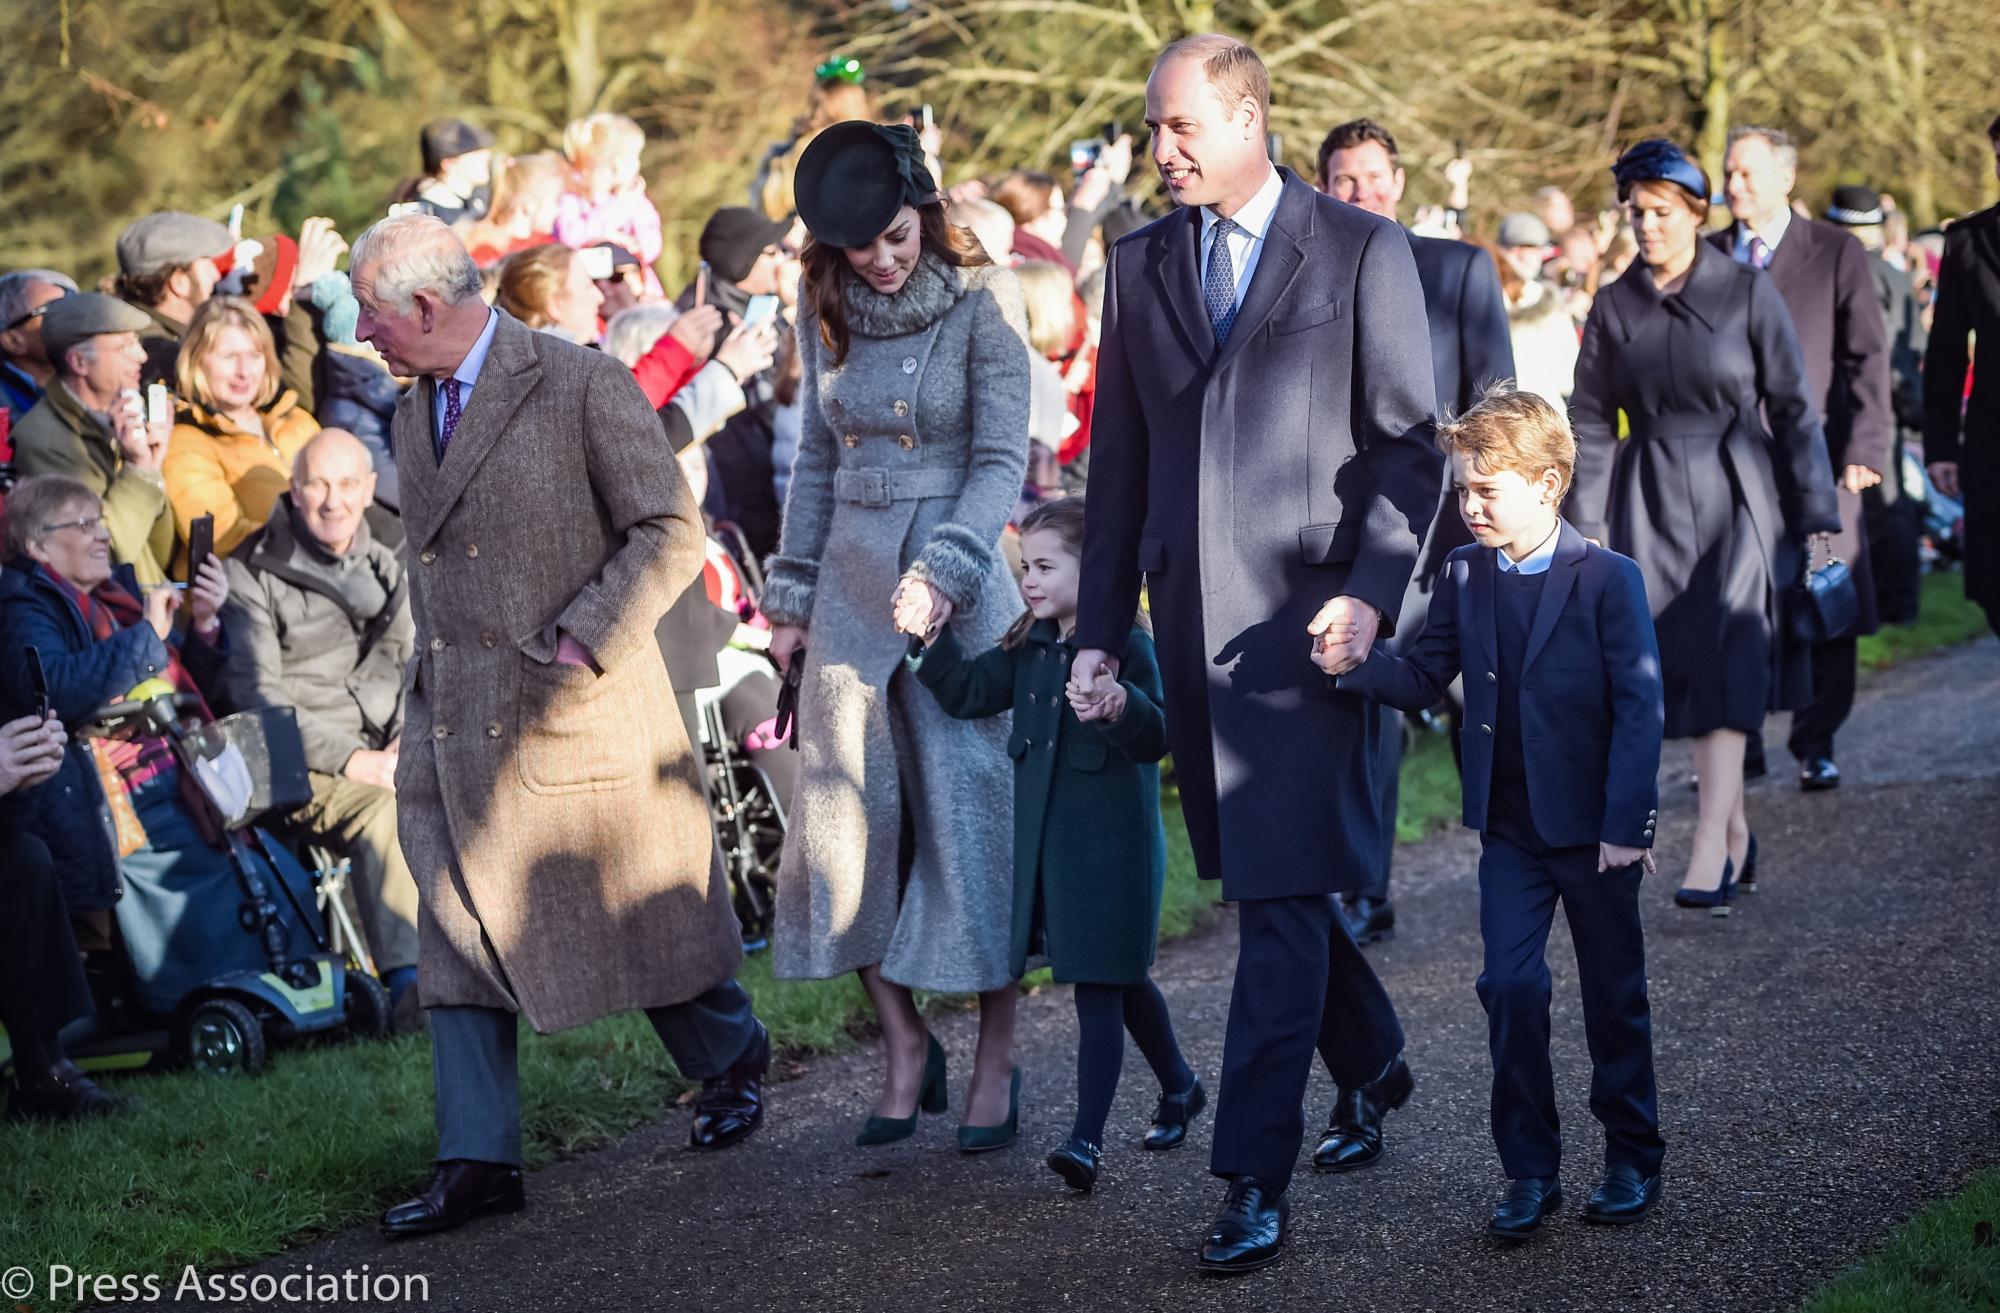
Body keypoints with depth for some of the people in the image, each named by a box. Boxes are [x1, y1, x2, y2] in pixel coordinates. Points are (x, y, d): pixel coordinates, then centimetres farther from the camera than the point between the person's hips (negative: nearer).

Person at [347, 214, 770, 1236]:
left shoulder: (583, 385, -11)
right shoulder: (413, 413, 12)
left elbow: (671, 532, -11)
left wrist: (583, 637, -18)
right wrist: (429, 685, 14)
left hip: (578, 708, -6)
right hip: (455, 722, 6)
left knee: (642, 909, 7)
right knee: (459, 928, 2)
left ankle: (730, 1058, 34)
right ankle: (478, 1159, 5)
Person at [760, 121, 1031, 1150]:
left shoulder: (982, 298, -7)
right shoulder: (827, 308, 7)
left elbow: (1002, 458, -10)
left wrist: (945, 570, -23)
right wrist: (791, 594, 12)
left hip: (959, 579, -4)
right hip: (852, 579, 5)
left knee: (970, 810, -4)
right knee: (851, 812, 2)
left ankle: (995, 1063, 5)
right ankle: (905, 1045, 13)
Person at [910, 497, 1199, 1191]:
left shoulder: (1125, 644, -13)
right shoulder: (1029, 645, 10)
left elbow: (1156, 738, -20)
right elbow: (969, 691, 7)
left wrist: (1121, 711, -40)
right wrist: (934, 635, -6)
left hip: (1111, 841, -7)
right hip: (1046, 840, 7)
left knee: (1099, 985, -7)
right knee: (1121, 980, 18)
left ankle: (1087, 1138, -9)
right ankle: (1179, 1087, 37)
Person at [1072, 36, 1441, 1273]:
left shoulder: (1363, 250, -2)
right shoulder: (1142, 263, 12)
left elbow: (1409, 442, -2)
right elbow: (1119, 462, 15)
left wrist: (1371, 590, -14)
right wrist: (1101, 628, 11)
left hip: (1308, 615, -5)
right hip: (1195, 619, 5)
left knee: (1284, 899, -9)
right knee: (1269, 884, 14)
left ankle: (1255, 1184, -9)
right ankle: (1371, 1066, 37)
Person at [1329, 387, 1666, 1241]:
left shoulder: (1608, 578, -11)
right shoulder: (1464, 576, 3)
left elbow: (1640, 708, -12)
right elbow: (1423, 679, 2)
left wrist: (1627, 825, -17)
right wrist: (1349, 663, -17)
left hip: (1595, 830, -3)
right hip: (1510, 830, 3)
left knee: (1614, 998, 9)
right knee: (1510, 990, -5)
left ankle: (1633, 1160, 23)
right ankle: (1529, 1172, 4)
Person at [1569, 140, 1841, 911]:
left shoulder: (1746, 291, -2)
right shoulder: (1614, 307, 5)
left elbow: (1794, 407, -1)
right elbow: (1592, 424, 8)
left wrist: (1817, 515, -3)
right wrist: (1587, 531, 3)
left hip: (1738, 493, -3)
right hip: (1652, 498, 3)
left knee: (1728, 665, -12)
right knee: (1683, 667, 3)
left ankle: (1709, 849, -16)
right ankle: (1737, 835, 15)